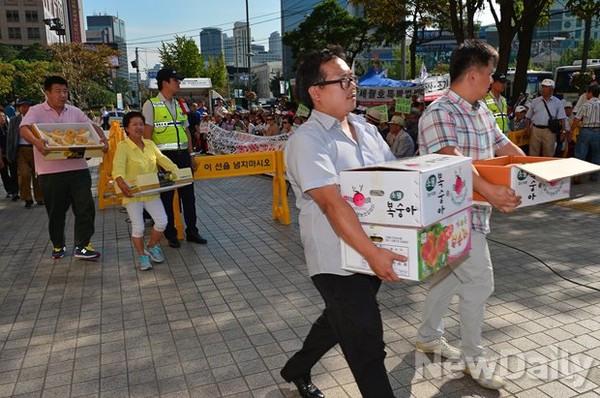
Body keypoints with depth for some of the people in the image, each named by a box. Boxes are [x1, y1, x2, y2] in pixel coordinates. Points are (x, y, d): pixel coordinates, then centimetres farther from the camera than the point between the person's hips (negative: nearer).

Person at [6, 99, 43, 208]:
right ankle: (27, 199, 2)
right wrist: (10, 154, 3)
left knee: (37, 174, 7)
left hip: (35, 149, 0)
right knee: (24, 174, -13)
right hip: (21, 150, 0)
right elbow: (10, 139, 9)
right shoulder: (14, 121, 8)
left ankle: (39, 198, 21)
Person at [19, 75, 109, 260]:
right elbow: (24, 129, -15)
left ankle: (82, 246, 7)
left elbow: (92, 126, 14)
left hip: (78, 168, 3)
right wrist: (36, 141, -37)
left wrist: (102, 139, -8)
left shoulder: (75, 112, 12)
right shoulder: (36, 111, 0)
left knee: (85, 207, -2)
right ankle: (58, 245, 28)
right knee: (56, 211, 9)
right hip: (50, 171, -3)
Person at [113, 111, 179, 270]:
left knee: (162, 221, -2)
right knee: (138, 227, -3)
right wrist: (121, 182, -47)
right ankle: (142, 256, 21)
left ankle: (151, 247, 26)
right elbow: (118, 165, -27)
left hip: (151, 192, 5)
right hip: (132, 193, -5)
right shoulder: (123, 146, -13)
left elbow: (162, 159, 3)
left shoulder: (150, 144, 5)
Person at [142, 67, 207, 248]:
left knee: (188, 194, 8)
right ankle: (171, 235, 16)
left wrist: (191, 155, 13)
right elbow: (147, 133, -7)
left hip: (182, 154, 5)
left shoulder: (179, 105, 15)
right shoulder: (151, 105, -3)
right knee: (166, 196, 4)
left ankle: (191, 231, 20)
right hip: (164, 156, -5)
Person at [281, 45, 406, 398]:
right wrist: (372, 253, -32)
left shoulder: (367, 130, 9)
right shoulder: (308, 141, -16)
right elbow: (332, 203, -26)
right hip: (339, 261, -8)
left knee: (339, 321, 26)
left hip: (374, 253, 8)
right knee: (367, 345, 3)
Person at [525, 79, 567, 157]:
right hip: (535, 130, 1)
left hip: (549, 131, -1)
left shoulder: (557, 102, 6)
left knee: (548, 155, 3)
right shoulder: (535, 101, 10)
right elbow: (528, 118, 11)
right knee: (533, 154, 4)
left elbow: (562, 119, 1)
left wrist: (563, 131, -8)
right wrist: (528, 130, 0)